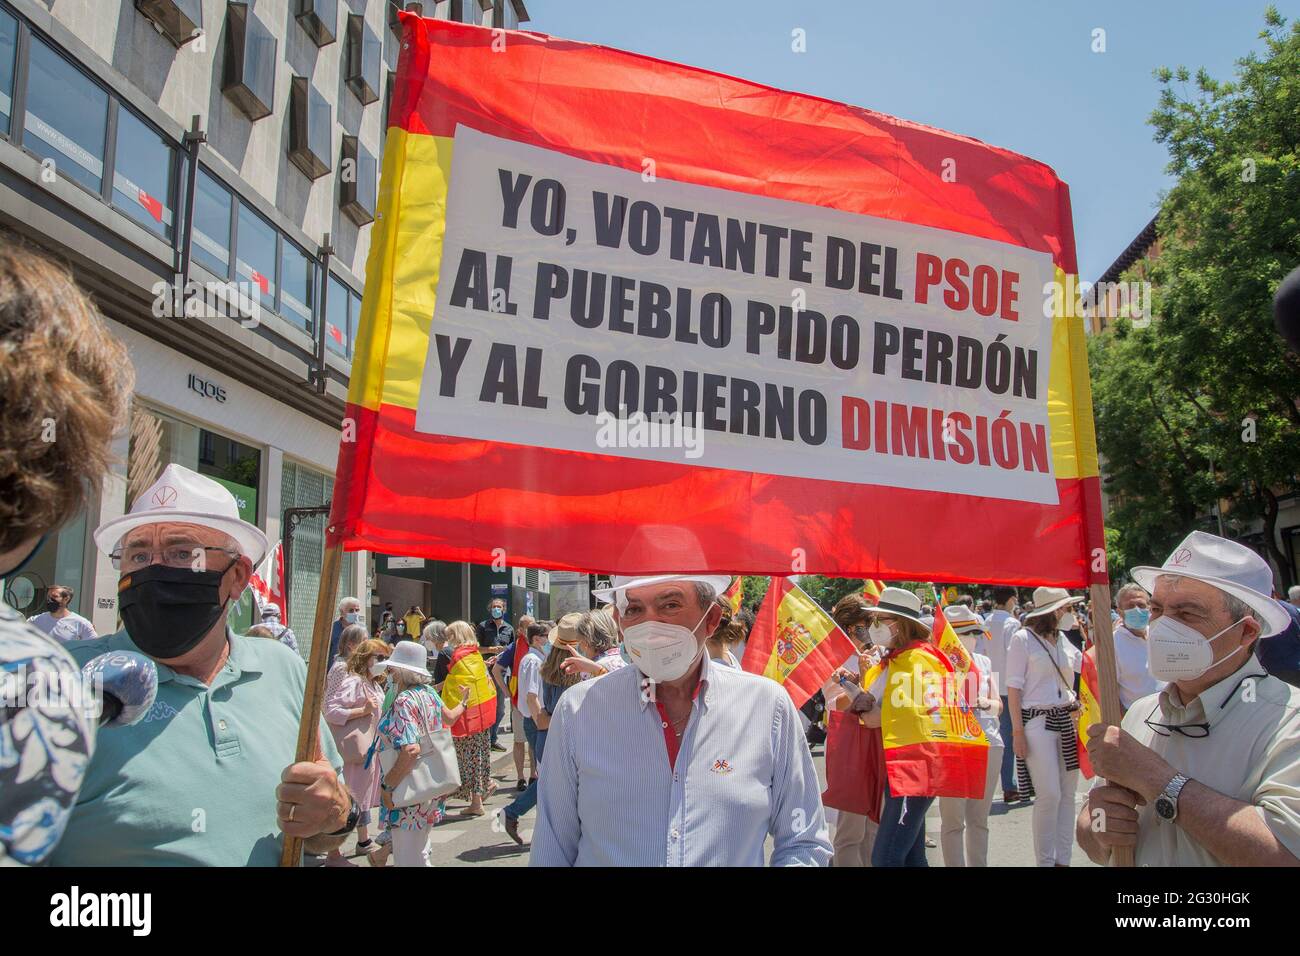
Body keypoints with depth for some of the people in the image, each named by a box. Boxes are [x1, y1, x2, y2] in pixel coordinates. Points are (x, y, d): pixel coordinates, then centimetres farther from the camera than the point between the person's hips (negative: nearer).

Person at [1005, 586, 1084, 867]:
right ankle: (1045, 861, 6)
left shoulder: (1064, 641, 12)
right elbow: (1014, 687, -8)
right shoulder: (1023, 638, -5)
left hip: (1066, 720, 6)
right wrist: (1017, 731, -12)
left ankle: (1063, 859, 18)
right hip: (1037, 720, -6)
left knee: (1067, 794, 7)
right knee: (1049, 795, -8)